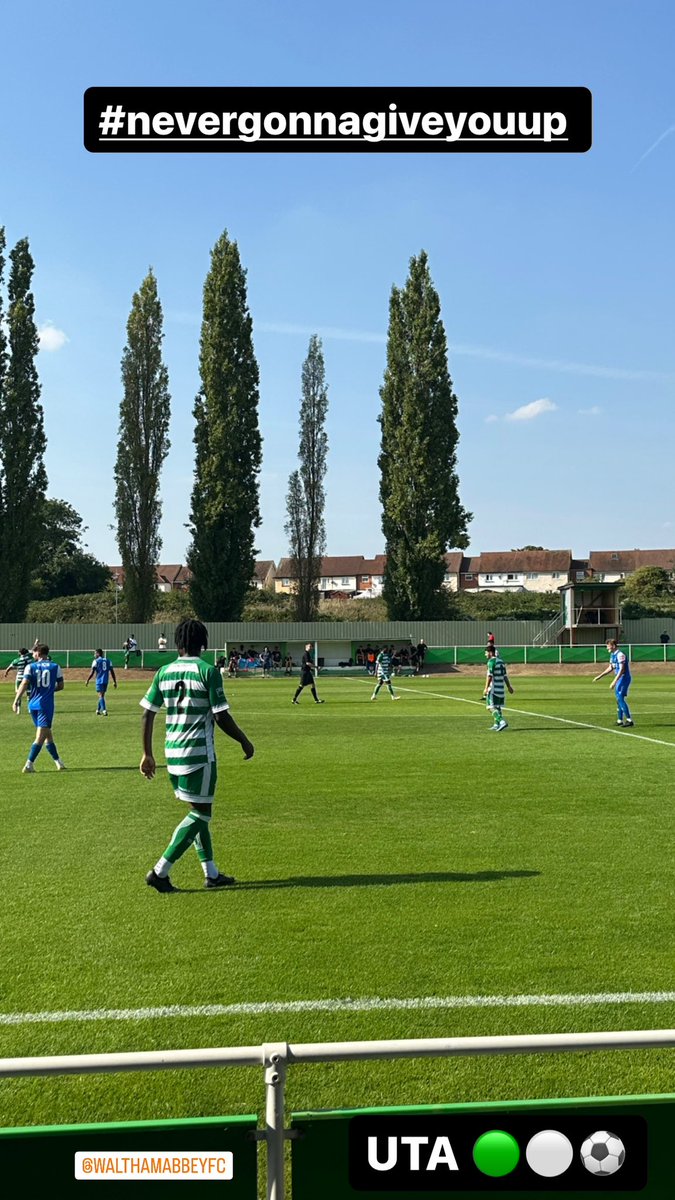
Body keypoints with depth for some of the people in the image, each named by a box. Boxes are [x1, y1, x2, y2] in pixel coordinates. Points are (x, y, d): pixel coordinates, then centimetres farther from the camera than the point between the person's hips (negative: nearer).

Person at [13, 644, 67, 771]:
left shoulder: (30, 667, 2)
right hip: (46, 704, -3)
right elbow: (60, 686, 8)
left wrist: (16, 701, -12)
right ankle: (29, 765, -15)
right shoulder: (55, 667, 2)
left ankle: (58, 762, 20)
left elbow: (24, 684, -10)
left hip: (33, 704, 3)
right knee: (41, 736, -5)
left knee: (47, 733, 14)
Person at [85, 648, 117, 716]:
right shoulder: (108, 661, 11)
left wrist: (87, 681, 1)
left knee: (101, 696, -7)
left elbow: (92, 672, -7)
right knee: (101, 695, 17)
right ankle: (98, 710, 26)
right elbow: (112, 672, 9)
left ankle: (104, 710, -21)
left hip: (99, 681, -5)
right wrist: (115, 682, 12)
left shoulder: (96, 661, -3)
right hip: (106, 681, 5)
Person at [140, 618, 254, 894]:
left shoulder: (164, 672, 5)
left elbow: (147, 714, 5)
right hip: (199, 752, -6)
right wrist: (245, 742, 3)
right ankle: (160, 871, -3)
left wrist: (147, 754, 13)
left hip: (172, 752, 6)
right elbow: (221, 717, -12)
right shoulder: (208, 671, -10)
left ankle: (211, 873, 23)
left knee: (198, 811, 18)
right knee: (200, 814, 3)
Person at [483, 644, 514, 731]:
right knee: (497, 707, 17)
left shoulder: (491, 661, -11)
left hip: (493, 688, -9)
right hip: (501, 688, 9)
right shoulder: (501, 661, 15)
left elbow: (489, 676, -18)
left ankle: (502, 722, -24)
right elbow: (505, 675, 18)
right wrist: (509, 686, 24)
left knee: (492, 707, -10)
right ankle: (496, 724, 23)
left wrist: (486, 688, -19)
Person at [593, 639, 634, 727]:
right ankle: (620, 720, 22)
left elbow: (622, 670, -24)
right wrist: (599, 677, 20)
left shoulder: (620, 655, -18)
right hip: (619, 678, 10)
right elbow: (610, 668, 22)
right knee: (619, 699, 13)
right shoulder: (612, 655, 12)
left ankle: (629, 720, -16)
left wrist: (614, 682, -28)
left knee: (620, 698, -16)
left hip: (624, 678, -10)